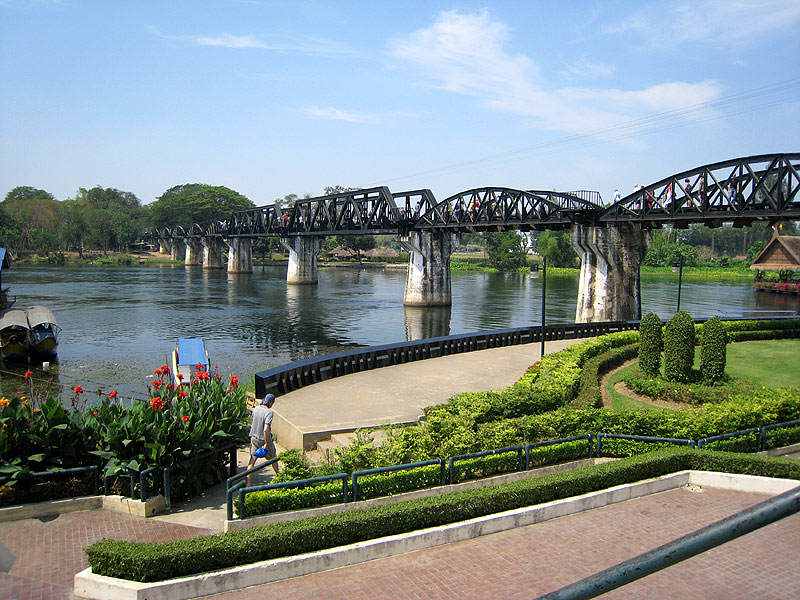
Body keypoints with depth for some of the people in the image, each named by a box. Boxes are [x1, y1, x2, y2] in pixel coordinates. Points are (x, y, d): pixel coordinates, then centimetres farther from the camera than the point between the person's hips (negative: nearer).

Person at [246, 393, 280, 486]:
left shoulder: (256, 409, -3)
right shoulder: (269, 412, -23)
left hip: (254, 438, 5)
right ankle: (278, 474, 41)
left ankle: (248, 484, 4)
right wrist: (266, 443, -21)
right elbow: (266, 430, -29)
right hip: (264, 439, -5)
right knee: (272, 458, 20)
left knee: (252, 461, 7)